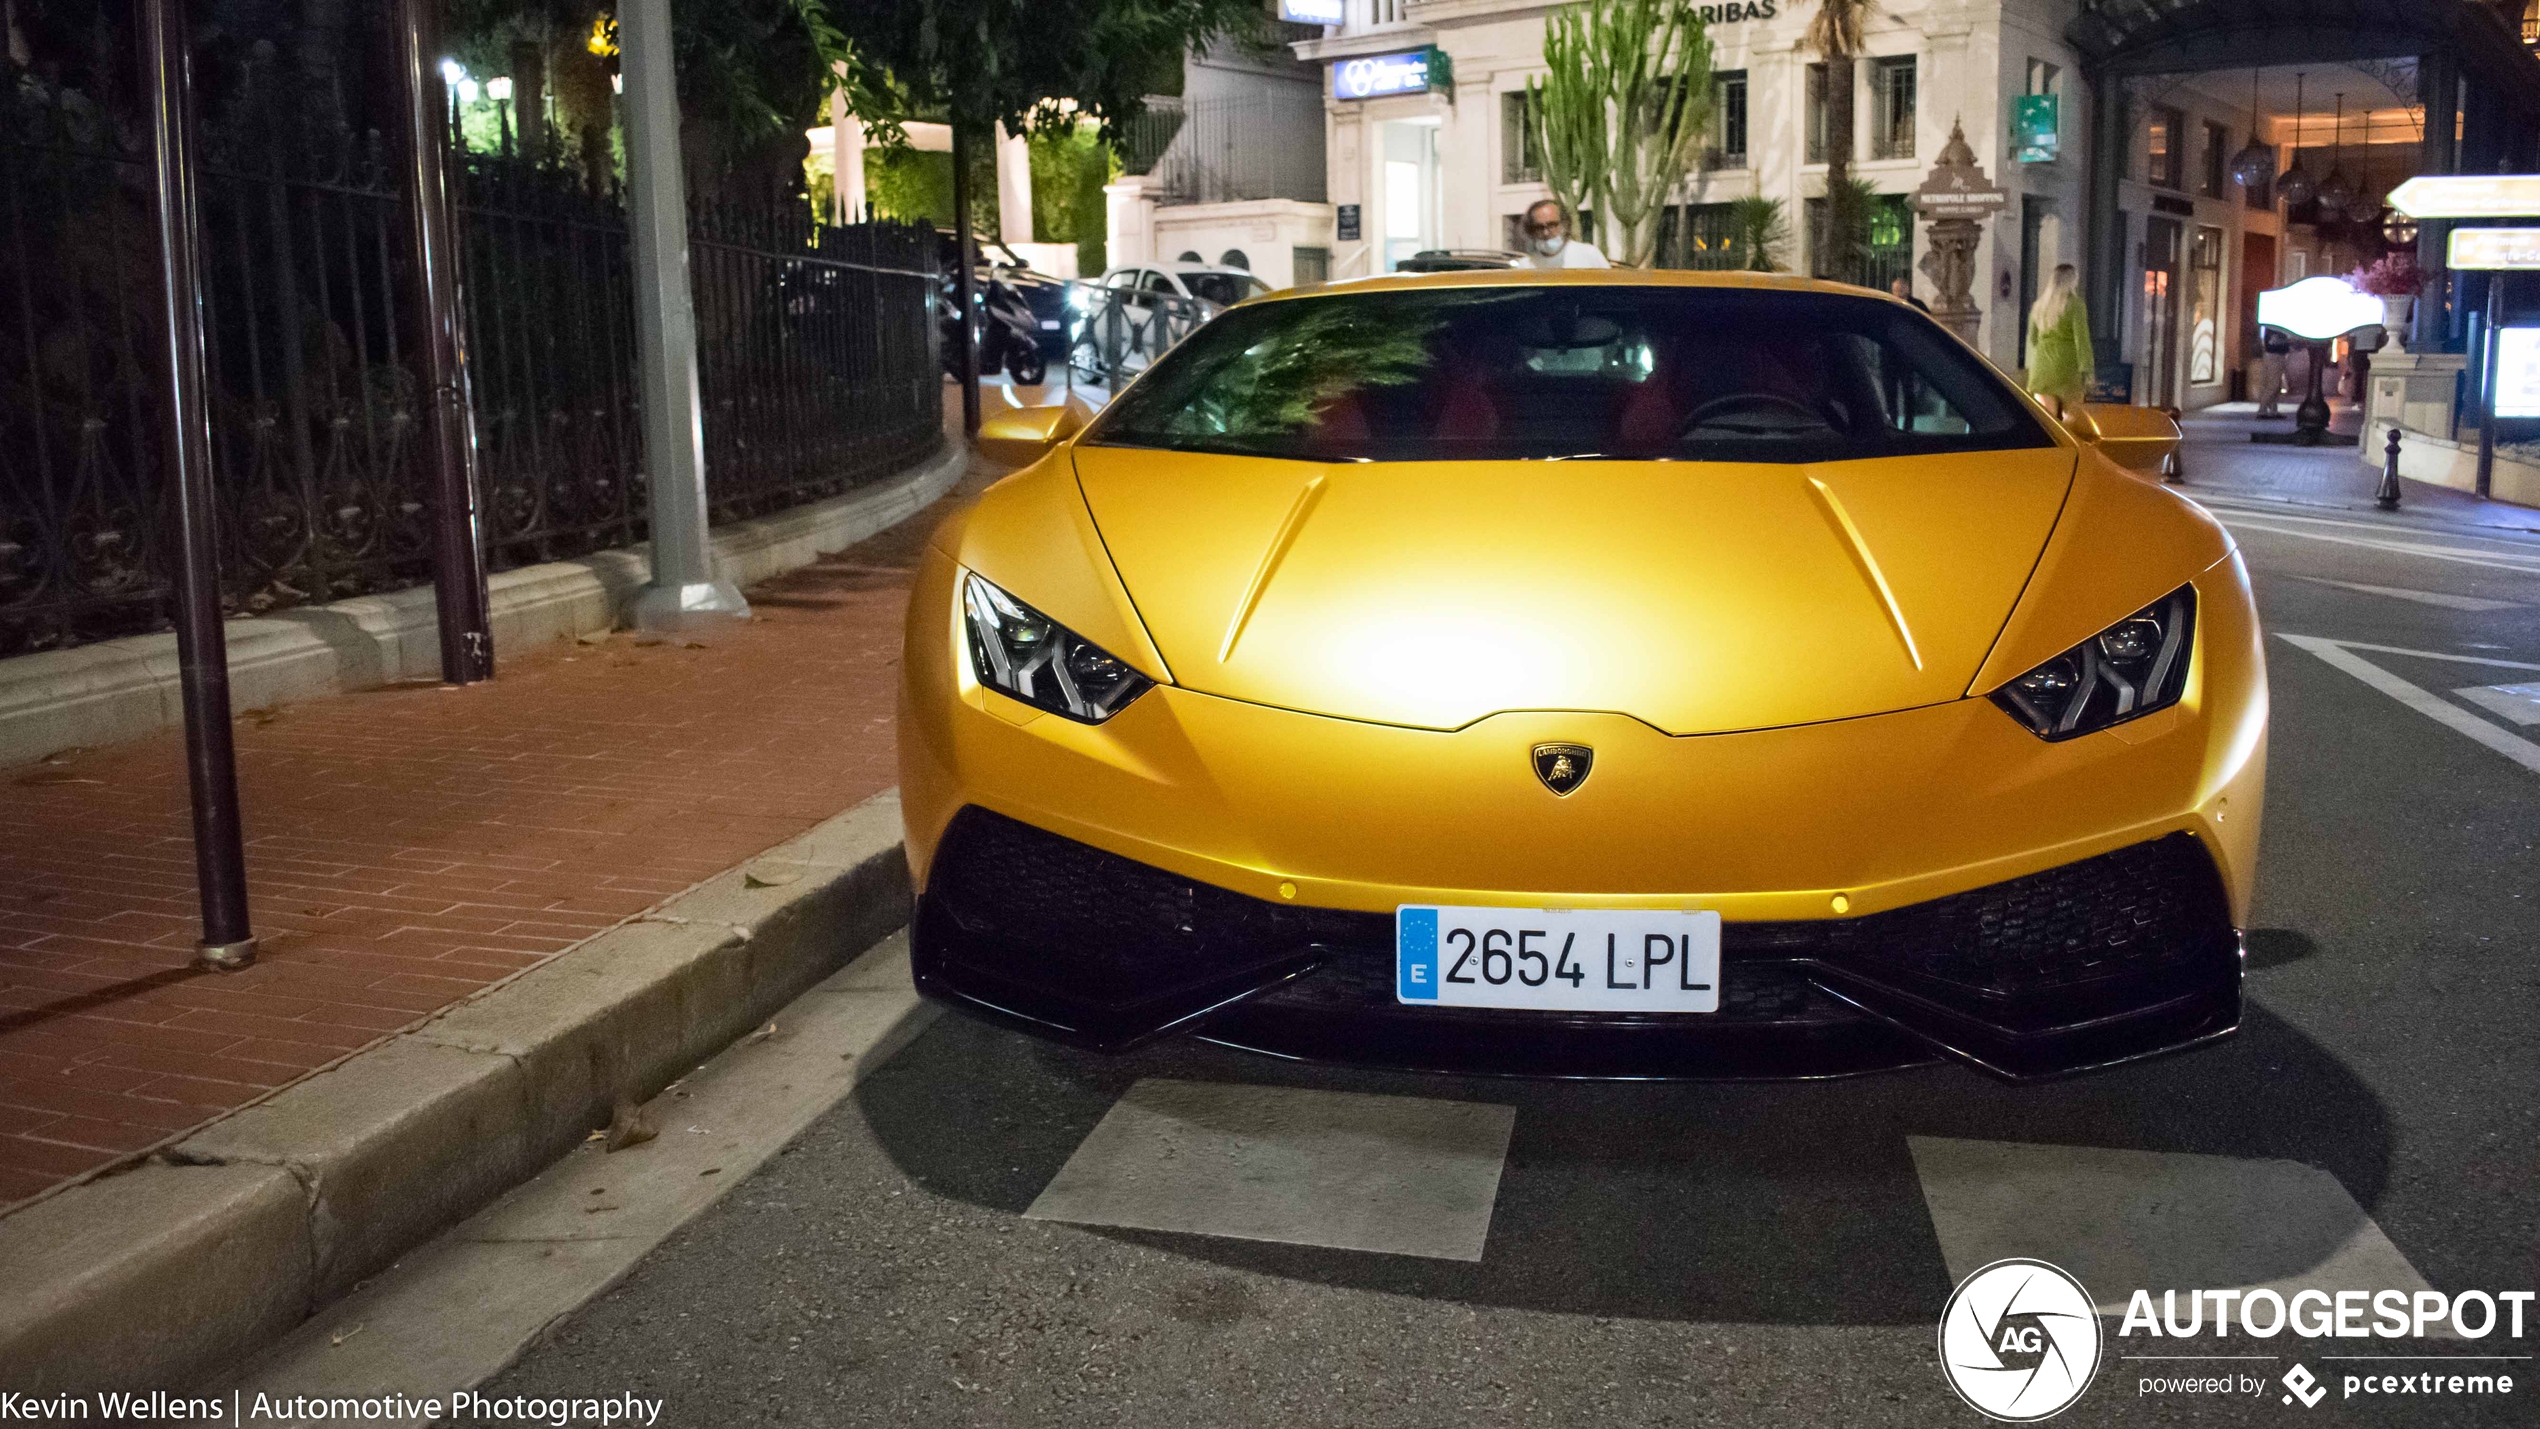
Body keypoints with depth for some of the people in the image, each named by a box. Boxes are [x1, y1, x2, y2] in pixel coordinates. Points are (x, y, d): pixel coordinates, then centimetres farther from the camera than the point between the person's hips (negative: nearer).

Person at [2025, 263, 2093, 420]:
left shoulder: (2039, 305, 10)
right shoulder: (2075, 305, -7)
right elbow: (2082, 340, -12)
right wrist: (2086, 372, -12)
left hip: (2042, 370, 4)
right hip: (2067, 368, -4)